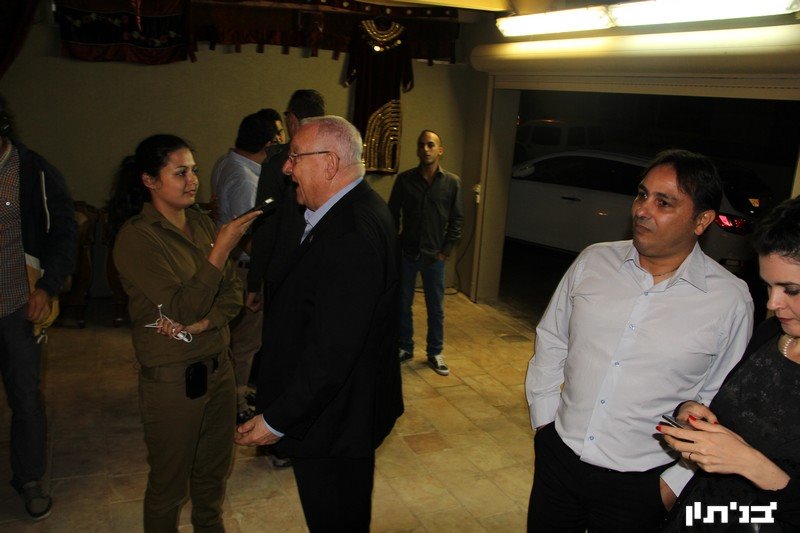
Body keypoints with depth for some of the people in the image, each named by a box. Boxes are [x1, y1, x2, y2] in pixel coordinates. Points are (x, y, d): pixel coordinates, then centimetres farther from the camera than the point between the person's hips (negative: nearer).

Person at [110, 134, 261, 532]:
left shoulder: (201, 224, 3)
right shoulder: (135, 238, -15)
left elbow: (233, 292, 3)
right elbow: (184, 307, -22)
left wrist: (203, 322, -15)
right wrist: (221, 248, -27)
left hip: (217, 366, 6)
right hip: (172, 377, -6)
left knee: (213, 470, 22)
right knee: (169, 483, 14)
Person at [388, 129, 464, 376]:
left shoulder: (452, 182, -2)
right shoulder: (405, 179, -1)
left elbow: (457, 220, 2)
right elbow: (392, 215, 4)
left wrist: (445, 251, -4)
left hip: (435, 256, 0)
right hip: (406, 254, 1)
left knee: (436, 308, 8)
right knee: (403, 304, 10)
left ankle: (435, 353, 23)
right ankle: (404, 348, 26)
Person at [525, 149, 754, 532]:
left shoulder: (731, 301, -10)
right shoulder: (593, 261, -4)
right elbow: (550, 342, 6)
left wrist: (674, 484, -4)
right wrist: (544, 418, 3)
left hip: (639, 486, -2)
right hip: (557, 458, 3)